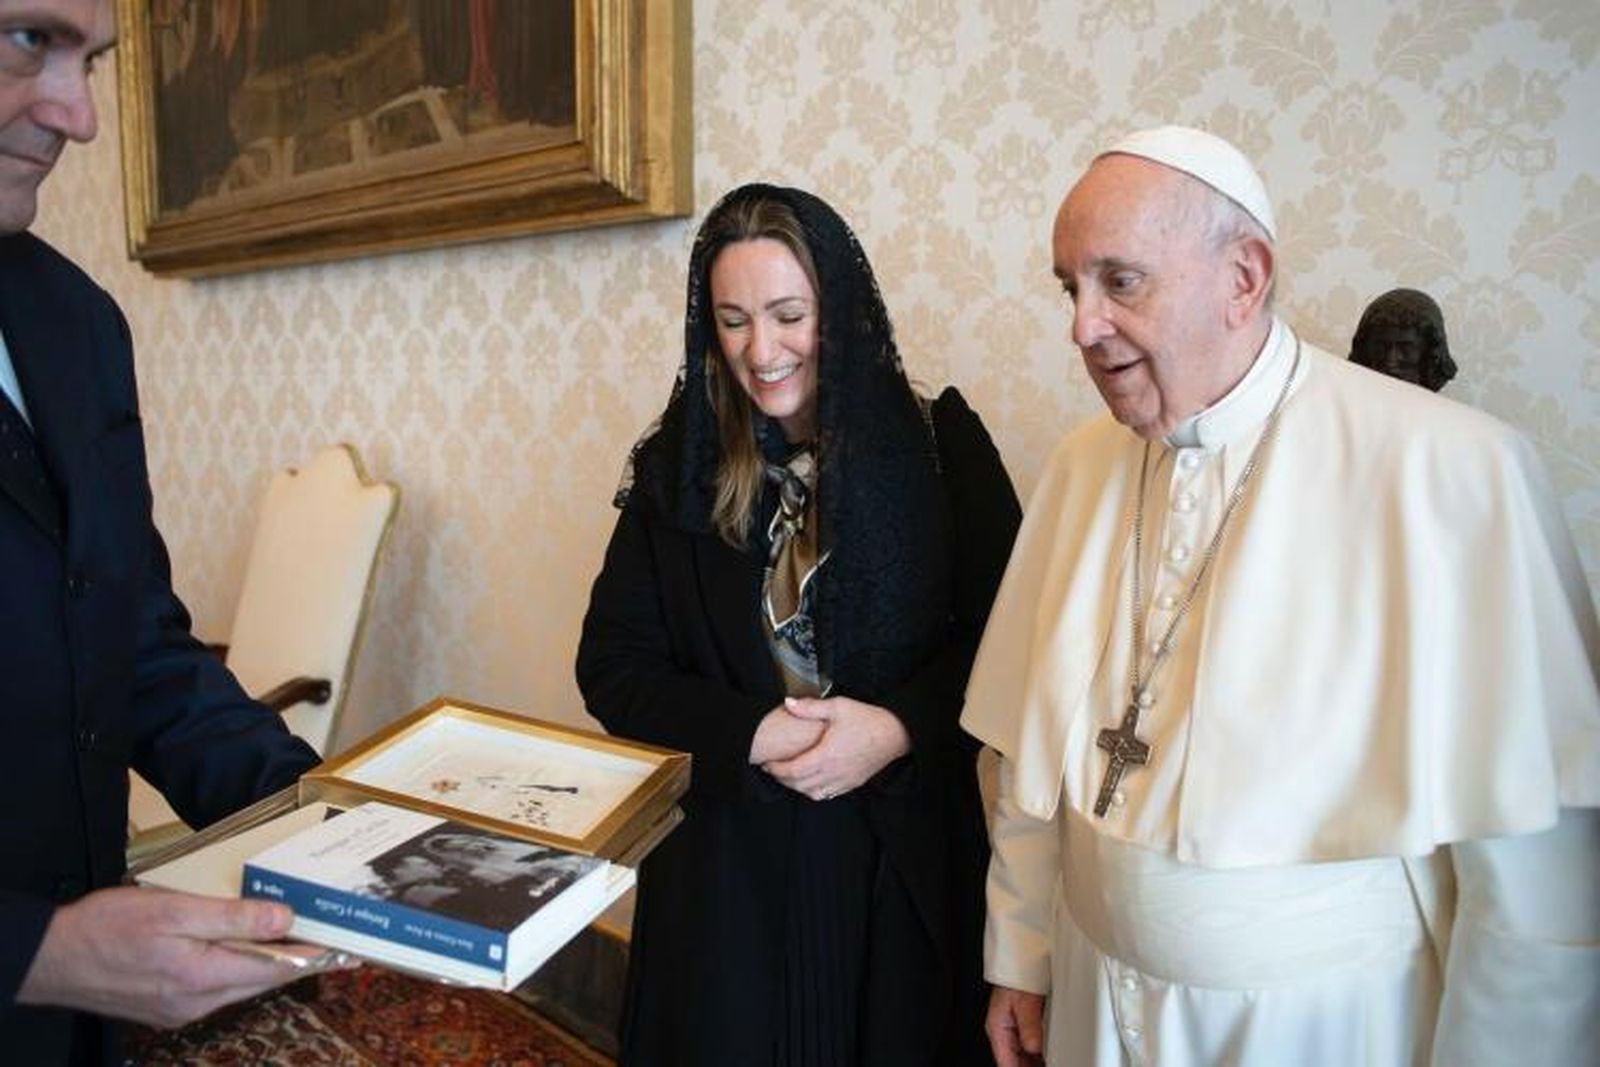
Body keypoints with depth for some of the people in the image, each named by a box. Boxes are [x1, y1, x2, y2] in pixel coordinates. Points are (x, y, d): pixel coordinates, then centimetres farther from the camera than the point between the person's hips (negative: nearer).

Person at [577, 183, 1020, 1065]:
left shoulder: (939, 445, -5)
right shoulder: (678, 469, -1)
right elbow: (611, 665, -1)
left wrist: (899, 728, -19)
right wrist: (748, 735, -15)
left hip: (898, 853, 0)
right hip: (722, 860, 1)